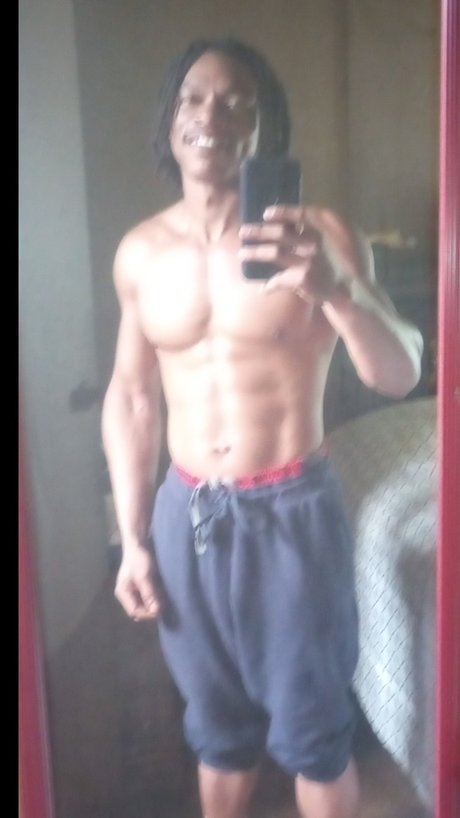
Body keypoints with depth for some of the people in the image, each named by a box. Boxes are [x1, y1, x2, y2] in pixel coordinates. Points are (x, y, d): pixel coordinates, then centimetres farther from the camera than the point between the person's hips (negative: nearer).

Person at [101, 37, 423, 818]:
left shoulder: (319, 234, -11)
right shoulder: (138, 251, 2)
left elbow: (399, 375, -20)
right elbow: (131, 396, 7)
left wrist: (336, 287, -40)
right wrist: (132, 539, 6)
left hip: (292, 512, -3)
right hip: (186, 512, 4)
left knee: (311, 729, 13)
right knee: (217, 725, 21)